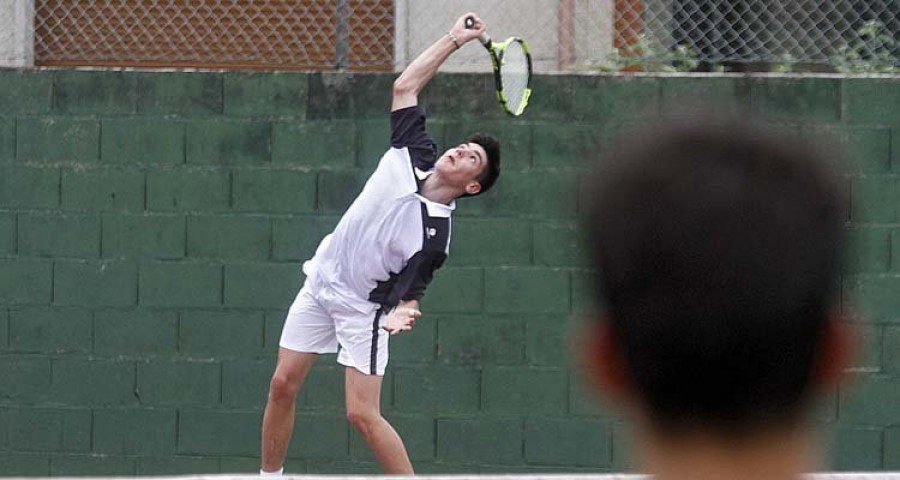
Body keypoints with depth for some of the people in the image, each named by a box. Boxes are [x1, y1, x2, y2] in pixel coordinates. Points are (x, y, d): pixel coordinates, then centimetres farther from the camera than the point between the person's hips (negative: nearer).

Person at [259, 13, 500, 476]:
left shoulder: (434, 232, -20)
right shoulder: (414, 155, -6)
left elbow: (411, 289, -17)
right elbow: (404, 86, 3)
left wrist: (404, 311, -40)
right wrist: (453, 40, 1)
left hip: (363, 309, -6)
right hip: (322, 281, 6)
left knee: (363, 414, -13)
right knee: (283, 385, 6)